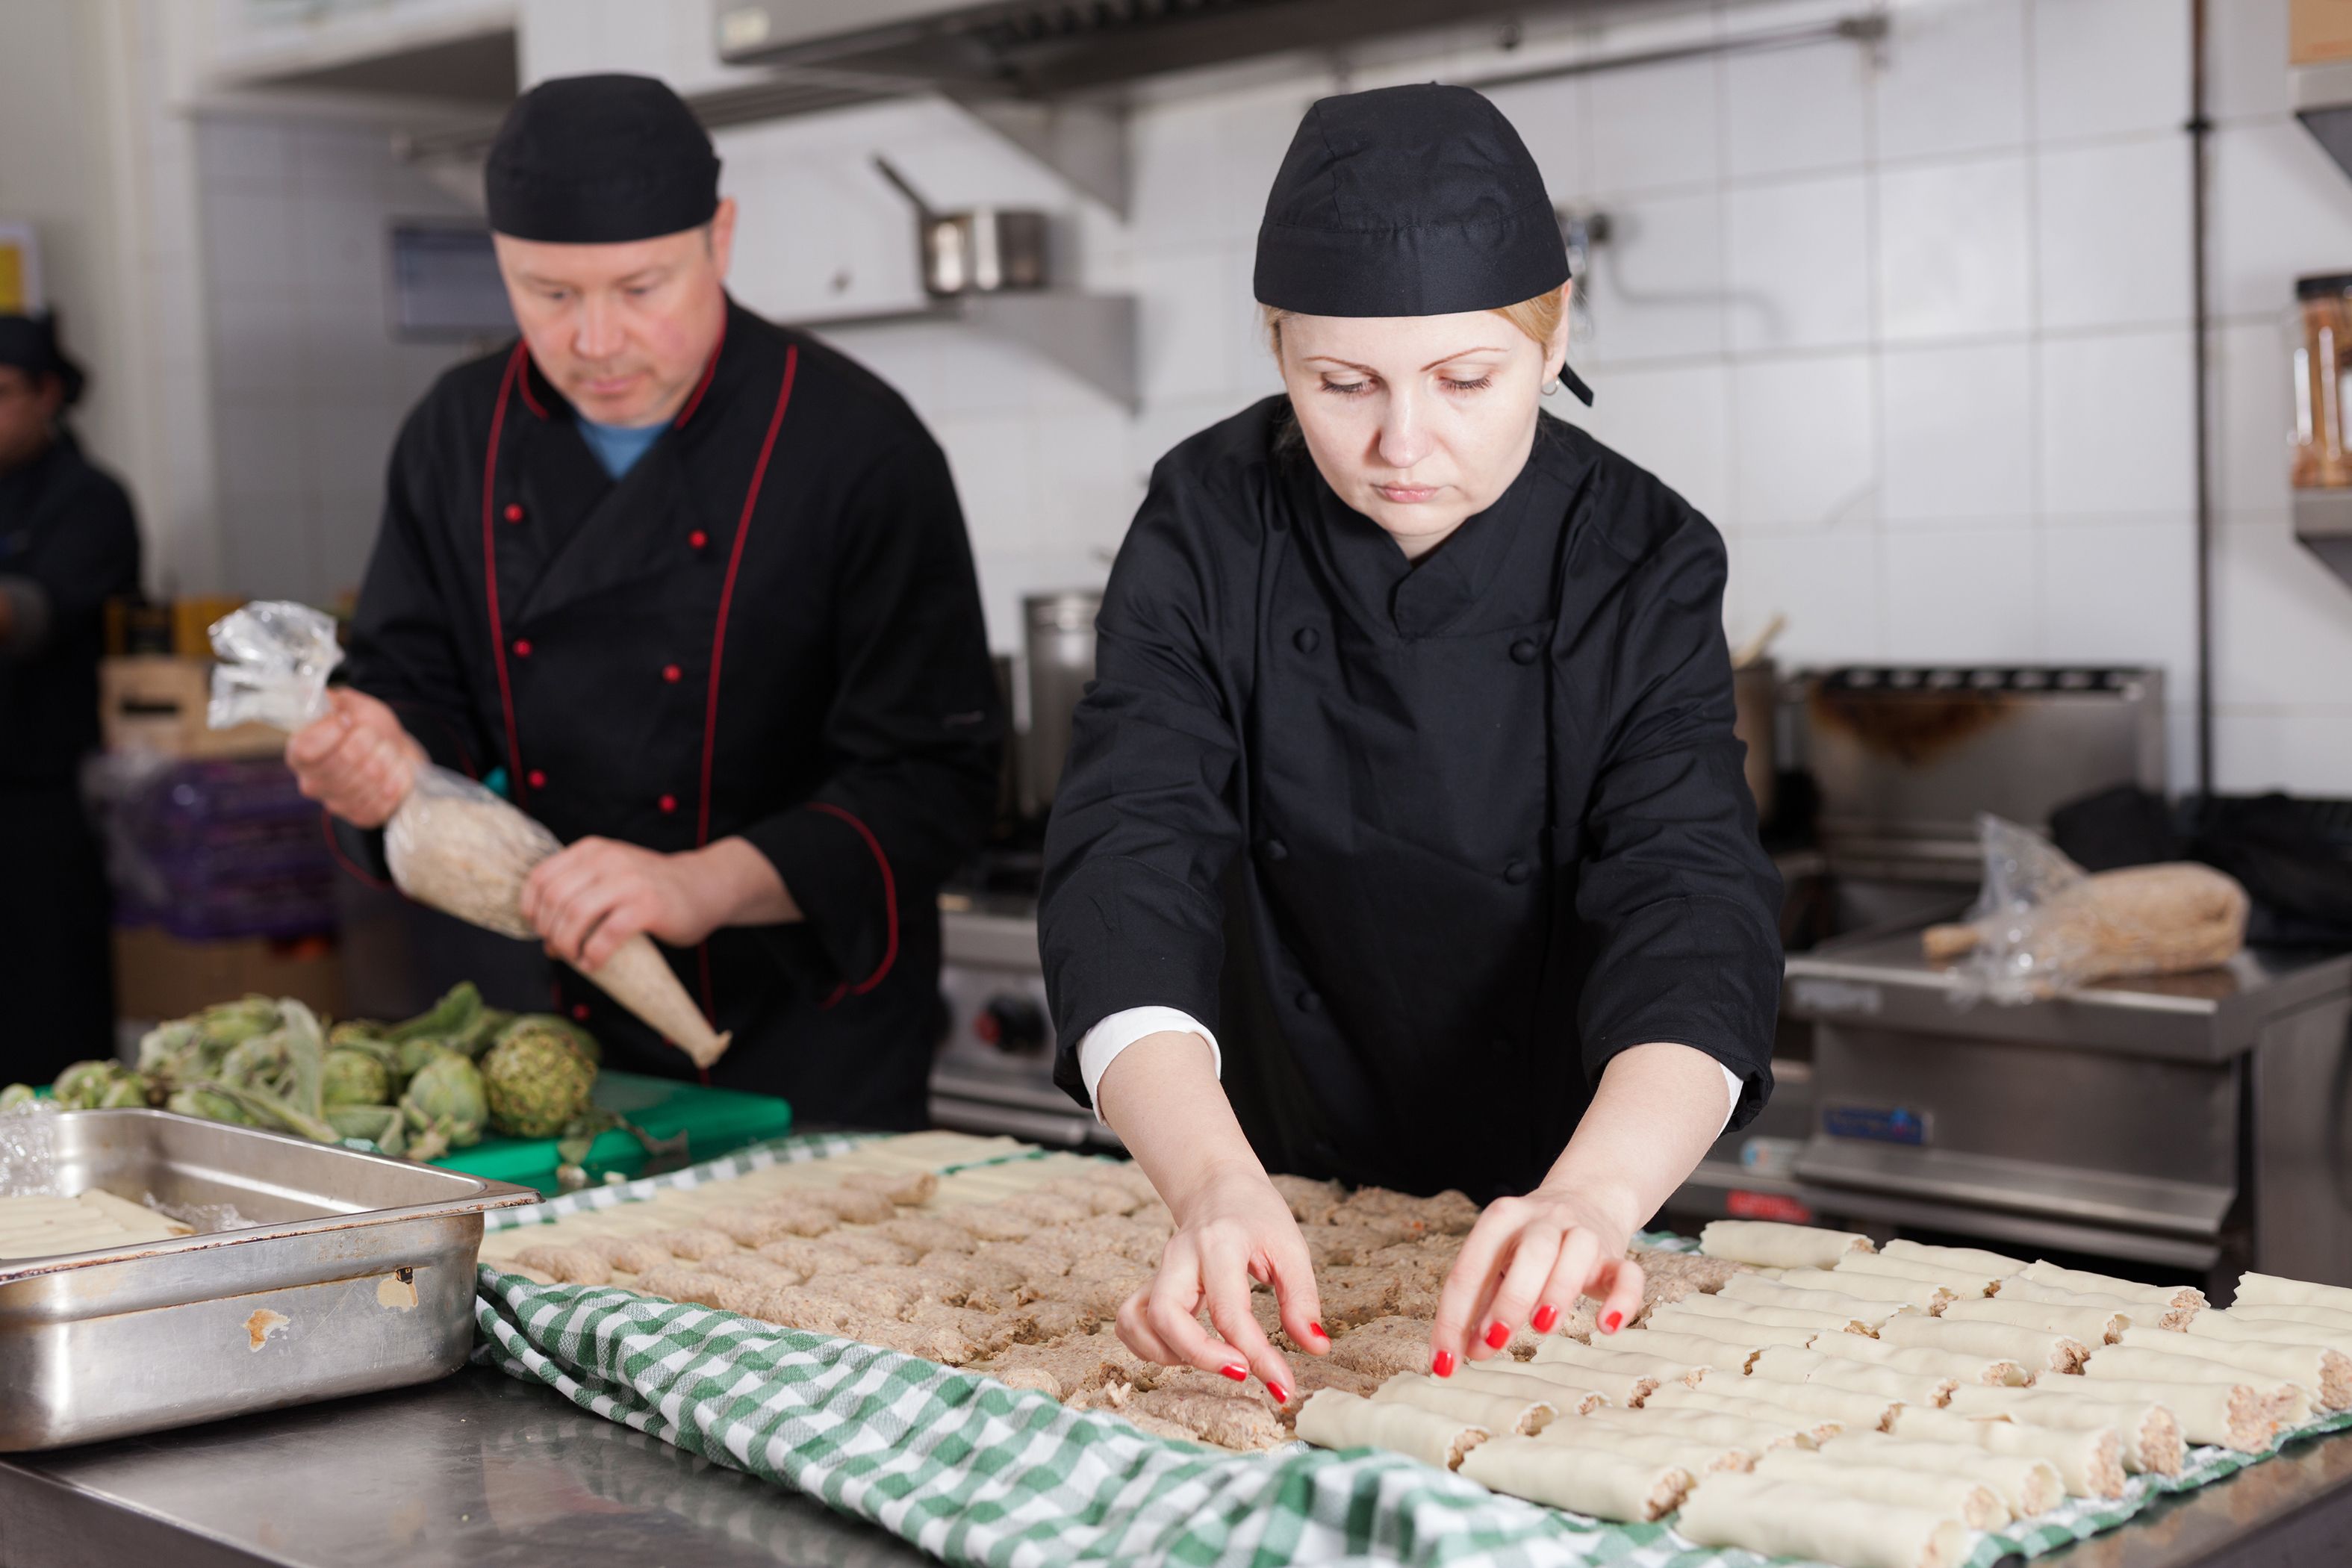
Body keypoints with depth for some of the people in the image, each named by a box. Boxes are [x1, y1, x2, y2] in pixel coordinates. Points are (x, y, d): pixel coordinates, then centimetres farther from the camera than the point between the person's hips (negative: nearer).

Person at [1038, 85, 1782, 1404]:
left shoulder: (1642, 566, -12)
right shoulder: (1210, 531, -12)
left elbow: (1692, 915, -23)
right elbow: (1130, 868, -23)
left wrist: (1590, 1198, -44)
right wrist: (1217, 1184, -41)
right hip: (1287, 1197, 1)